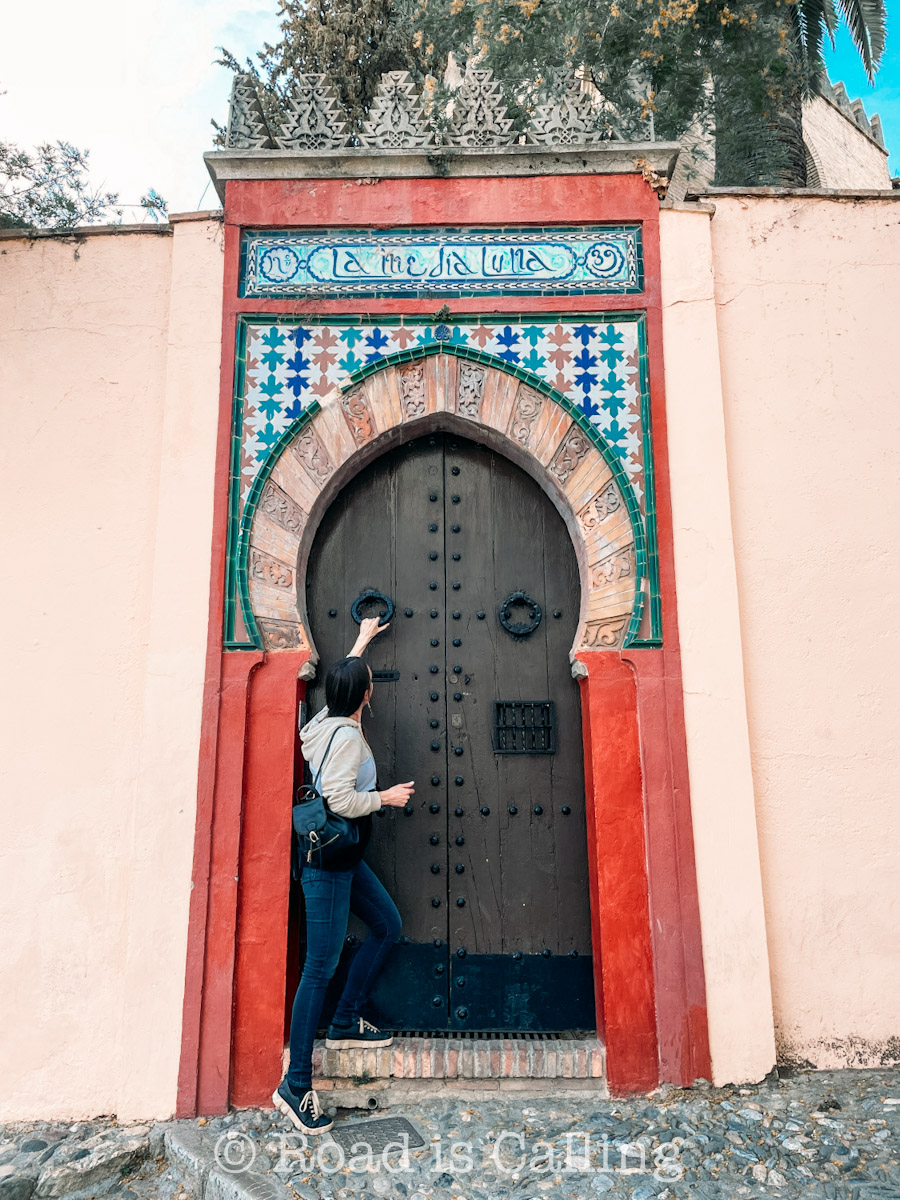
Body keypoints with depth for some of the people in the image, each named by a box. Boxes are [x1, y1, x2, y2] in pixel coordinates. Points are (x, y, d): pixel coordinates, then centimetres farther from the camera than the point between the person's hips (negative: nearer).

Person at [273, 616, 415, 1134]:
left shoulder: (329, 718, 8)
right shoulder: (346, 733, -18)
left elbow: (344, 677, 28)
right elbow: (340, 799, -26)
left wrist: (363, 640, 41)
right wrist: (387, 797, -12)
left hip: (344, 858, 10)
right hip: (327, 862, -10)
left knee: (388, 925, 20)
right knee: (321, 968, -5)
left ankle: (346, 1023, 29)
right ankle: (296, 1086, 4)